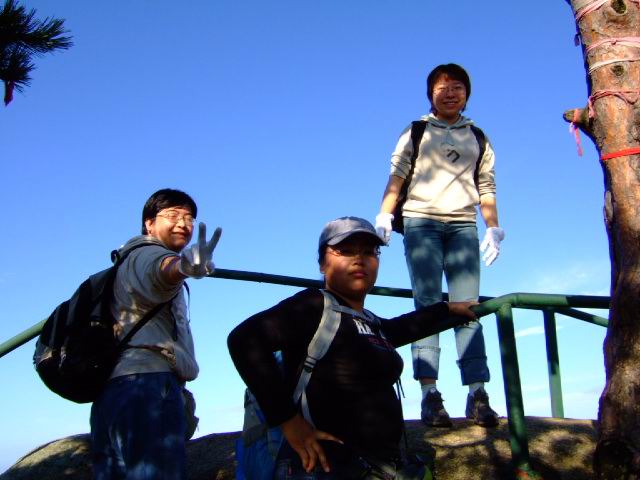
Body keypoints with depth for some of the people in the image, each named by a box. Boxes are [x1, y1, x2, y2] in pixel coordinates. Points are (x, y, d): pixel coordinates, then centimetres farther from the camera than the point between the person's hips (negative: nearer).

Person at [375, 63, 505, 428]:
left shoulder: (478, 138, 21)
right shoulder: (417, 132, 15)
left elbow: (486, 187, 18)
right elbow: (397, 176, 6)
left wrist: (493, 227, 8)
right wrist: (384, 215, -7)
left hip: (463, 226, 2)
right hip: (421, 221, -2)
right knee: (428, 304, -9)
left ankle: (478, 393, -12)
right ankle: (430, 392, -14)